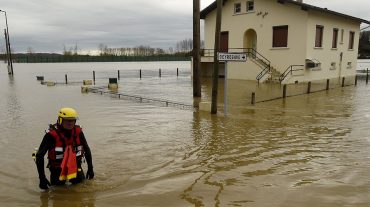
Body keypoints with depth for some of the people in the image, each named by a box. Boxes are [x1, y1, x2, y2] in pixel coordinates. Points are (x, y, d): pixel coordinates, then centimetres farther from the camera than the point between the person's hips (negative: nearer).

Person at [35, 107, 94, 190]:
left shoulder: (78, 131, -10)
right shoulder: (52, 134, -21)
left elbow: (87, 150, 3)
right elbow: (39, 155, -16)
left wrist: (90, 168, 3)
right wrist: (42, 178, -18)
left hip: (75, 165, 3)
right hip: (57, 167, -2)